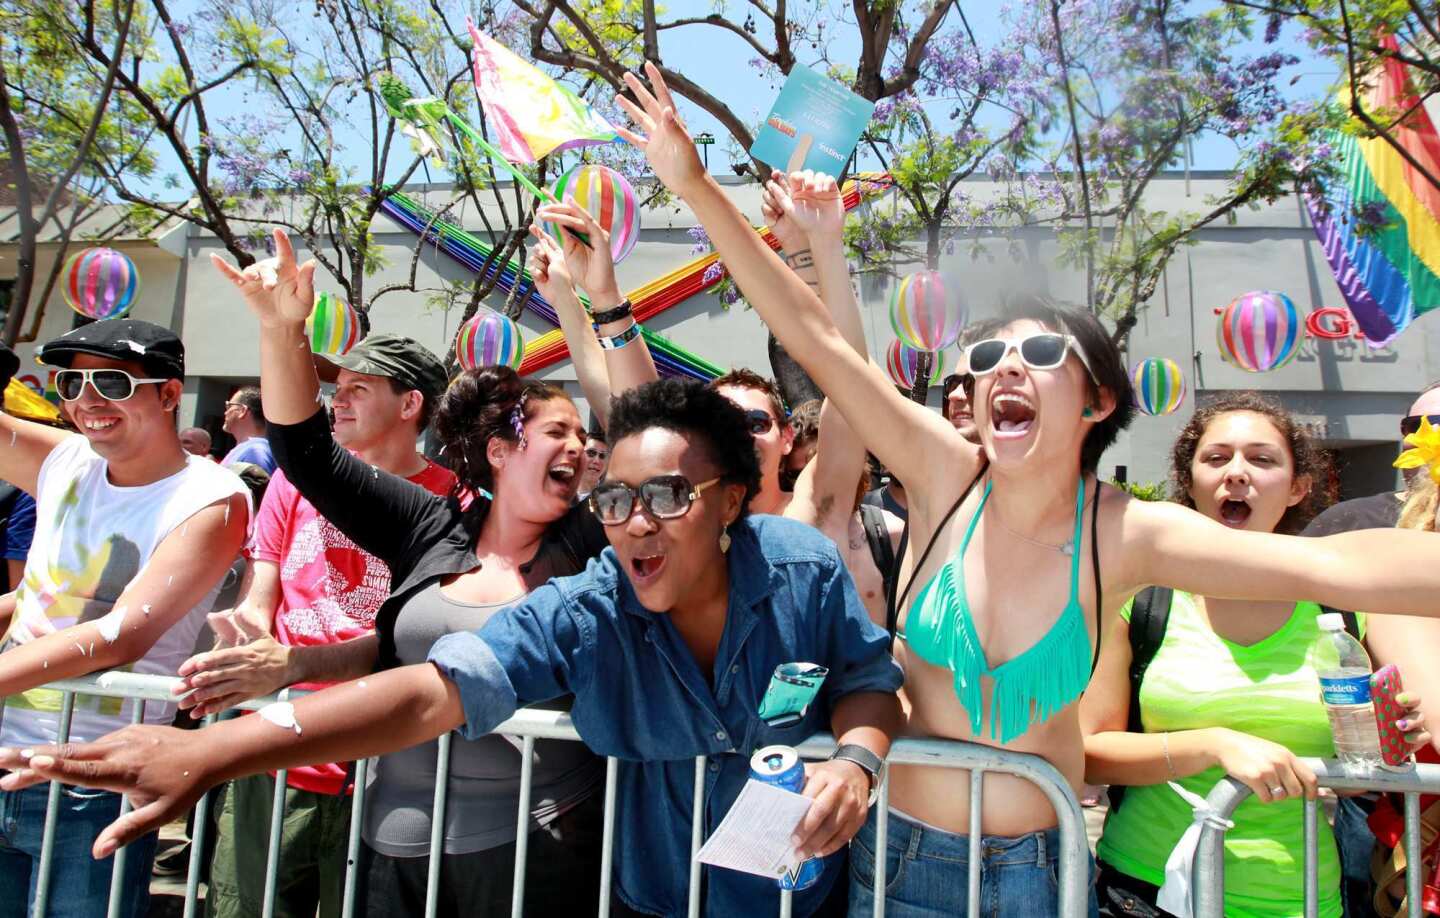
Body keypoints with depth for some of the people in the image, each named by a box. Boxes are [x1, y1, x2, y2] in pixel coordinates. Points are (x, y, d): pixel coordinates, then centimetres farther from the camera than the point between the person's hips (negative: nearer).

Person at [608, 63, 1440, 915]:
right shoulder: (946, 476, -13)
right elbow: (814, 335, -17)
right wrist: (696, 184, -19)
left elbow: (1332, 563, -24)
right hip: (894, 848, 1)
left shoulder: (1124, 532, -14)